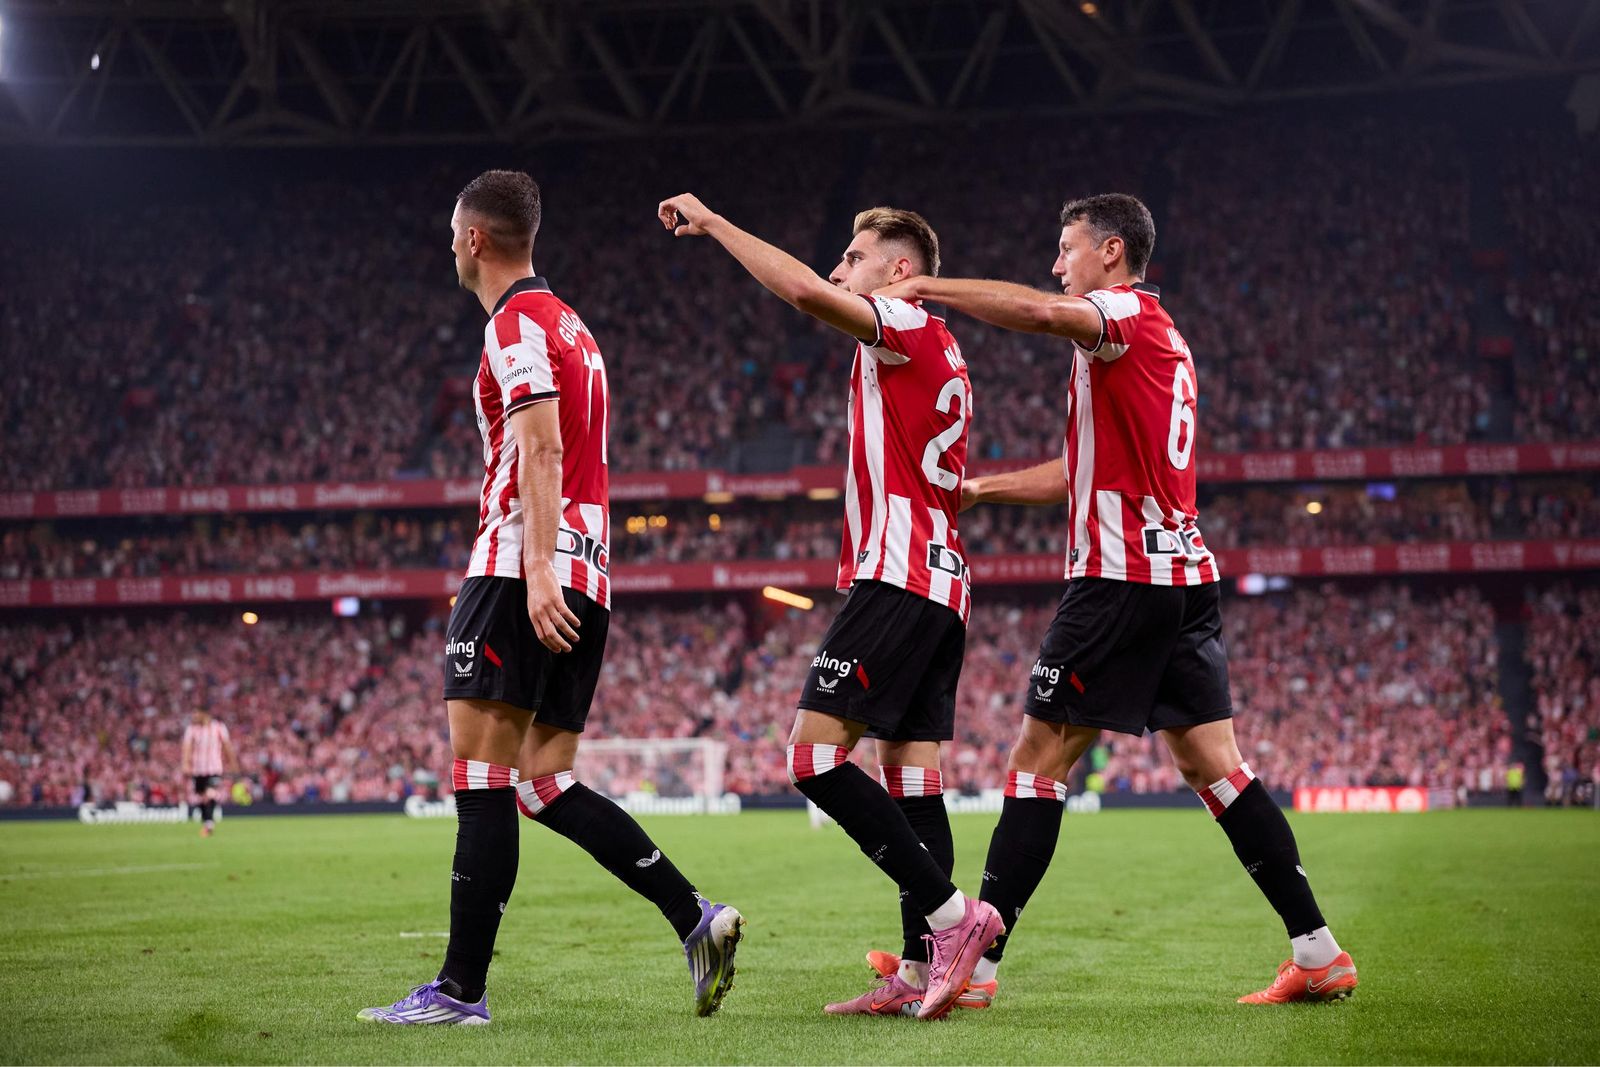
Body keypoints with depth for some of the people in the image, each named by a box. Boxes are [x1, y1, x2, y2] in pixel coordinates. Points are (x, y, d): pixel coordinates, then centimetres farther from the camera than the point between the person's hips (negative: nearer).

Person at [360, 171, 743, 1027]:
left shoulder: (517, 324, -5)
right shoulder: (570, 327, 25)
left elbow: (541, 451, -18)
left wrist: (537, 570, -25)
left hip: (522, 570, -9)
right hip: (585, 582, 9)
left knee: (480, 768, -9)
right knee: (543, 782, 8)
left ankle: (461, 988, -9)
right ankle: (694, 917, -2)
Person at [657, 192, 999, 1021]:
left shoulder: (911, 328, -5)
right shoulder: (939, 357, 24)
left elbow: (803, 291, -22)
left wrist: (712, 223, -13)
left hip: (897, 577, -10)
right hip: (940, 584, 10)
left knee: (816, 756, -14)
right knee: (908, 774, 5)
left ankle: (951, 913, -15)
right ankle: (919, 971, 3)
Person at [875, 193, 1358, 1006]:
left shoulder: (1130, 313, -5)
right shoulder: (1162, 340, 24)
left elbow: (1039, 311, -29)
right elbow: (1085, 473, 28)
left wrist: (925, 287, -20)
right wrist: (977, 489, 27)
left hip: (1121, 579, -9)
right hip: (1186, 574, 9)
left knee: (1039, 759, -4)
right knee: (1212, 763, 7)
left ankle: (971, 959, 0)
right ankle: (1318, 953, 3)